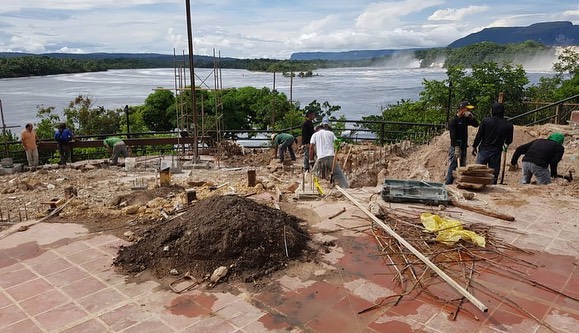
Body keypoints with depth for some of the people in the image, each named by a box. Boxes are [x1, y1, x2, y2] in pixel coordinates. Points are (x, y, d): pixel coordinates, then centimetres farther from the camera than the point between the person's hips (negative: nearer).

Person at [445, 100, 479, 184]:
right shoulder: (454, 121, -11)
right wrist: (457, 148, -25)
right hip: (455, 148, -8)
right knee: (452, 168, -8)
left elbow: (476, 124, 18)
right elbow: (453, 136, -18)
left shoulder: (465, 119, 12)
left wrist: (471, 117, 0)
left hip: (463, 148, 8)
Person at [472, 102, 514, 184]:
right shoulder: (508, 125, -2)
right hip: (496, 153, 1)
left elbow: (479, 136, -4)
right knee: (493, 176, 7)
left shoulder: (485, 121, -7)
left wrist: (474, 147, 9)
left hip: (483, 150, -1)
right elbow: (509, 141, 7)